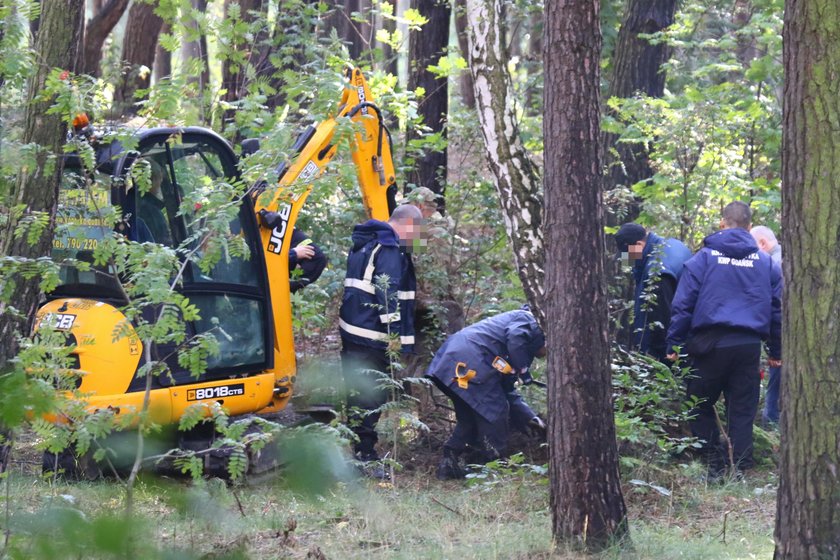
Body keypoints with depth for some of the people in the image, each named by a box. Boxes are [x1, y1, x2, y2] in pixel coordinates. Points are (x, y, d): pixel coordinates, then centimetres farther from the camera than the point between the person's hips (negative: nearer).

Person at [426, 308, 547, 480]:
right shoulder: (529, 320, 9)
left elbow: (507, 390, 31)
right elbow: (515, 337, -16)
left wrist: (532, 419, 26)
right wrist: (523, 371, -5)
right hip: (471, 362, -10)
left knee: (469, 418, 20)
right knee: (495, 412, -1)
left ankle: (448, 463, 18)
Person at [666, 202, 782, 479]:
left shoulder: (704, 258, 1)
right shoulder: (766, 262, 9)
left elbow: (683, 304, -1)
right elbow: (777, 309, 12)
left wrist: (674, 343, 4)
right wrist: (777, 351, 19)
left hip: (711, 343, -2)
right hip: (749, 346, 2)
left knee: (701, 405, 13)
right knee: (742, 411, 7)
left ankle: (716, 464, 6)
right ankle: (739, 469, 4)